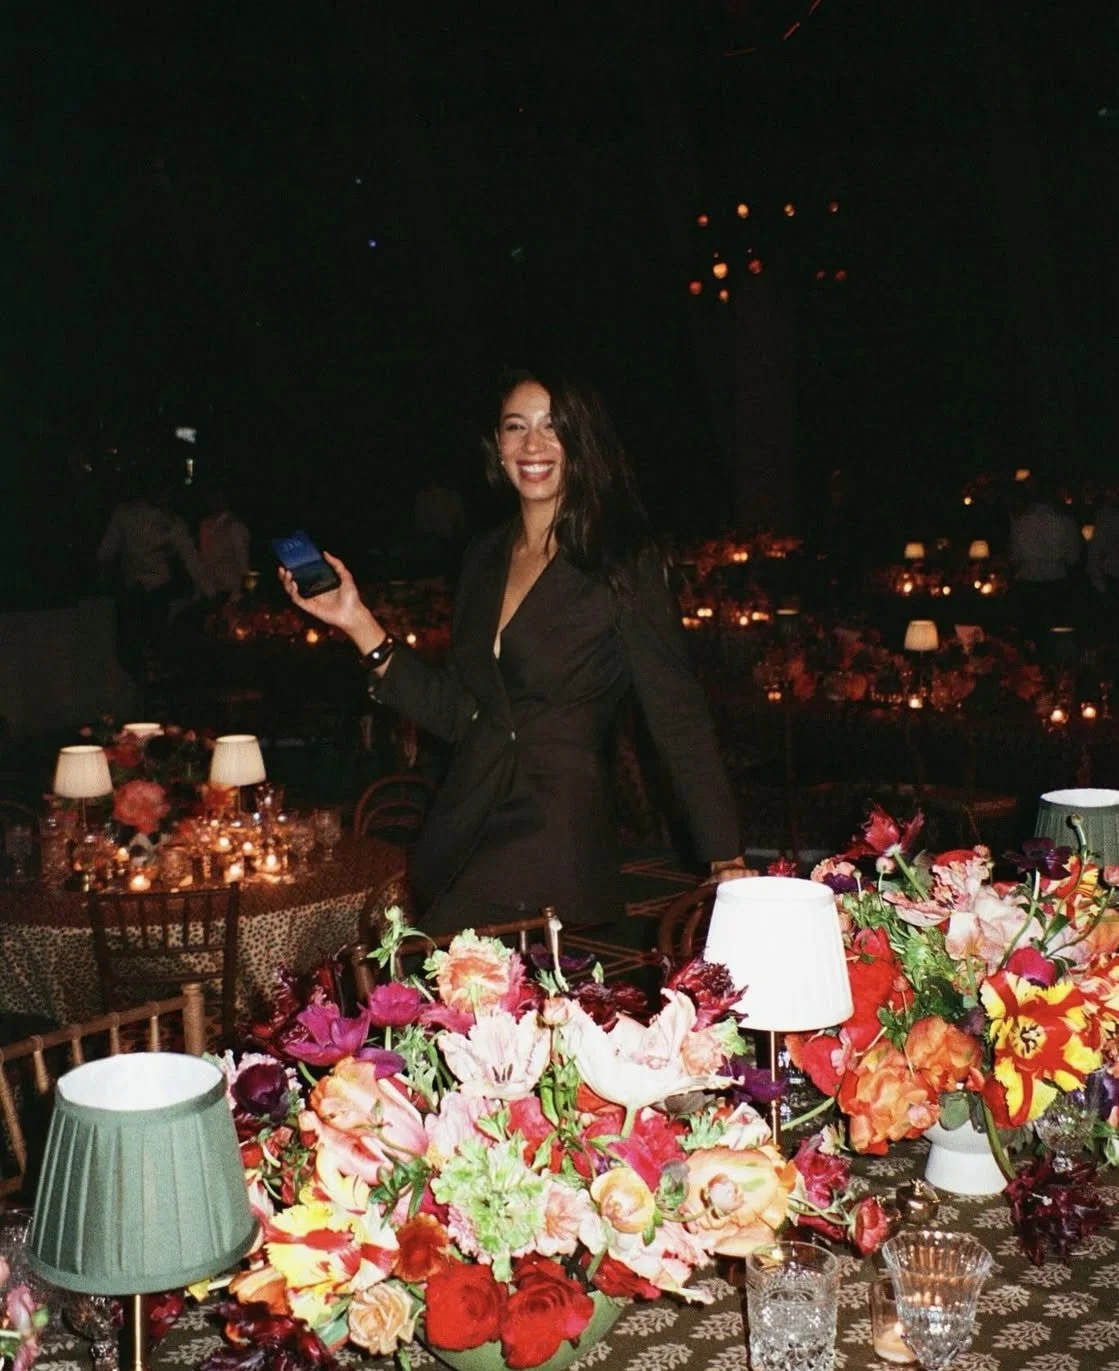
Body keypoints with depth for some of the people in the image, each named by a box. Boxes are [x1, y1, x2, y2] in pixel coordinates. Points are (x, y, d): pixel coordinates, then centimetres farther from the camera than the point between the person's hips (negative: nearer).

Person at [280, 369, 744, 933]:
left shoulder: (621, 563, -5)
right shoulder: (483, 559, 13)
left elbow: (678, 717, -7)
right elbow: (455, 713, 12)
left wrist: (726, 863, -12)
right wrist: (359, 623, 8)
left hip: (558, 846, -6)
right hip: (462, 842, 6)